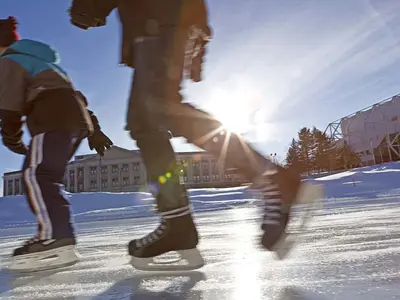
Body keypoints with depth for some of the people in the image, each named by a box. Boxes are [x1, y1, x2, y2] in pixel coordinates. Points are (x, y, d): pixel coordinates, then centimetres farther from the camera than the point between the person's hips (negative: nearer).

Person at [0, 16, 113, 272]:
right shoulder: (42, 61, 36)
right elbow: (73, 95, 29)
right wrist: (94, 130, 25)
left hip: (54, 119, -9)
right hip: (77, 117, 9)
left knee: (36, 174, -18)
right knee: (47, 176, 12)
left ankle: (55, 240, -31)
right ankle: (53, 236, 13)